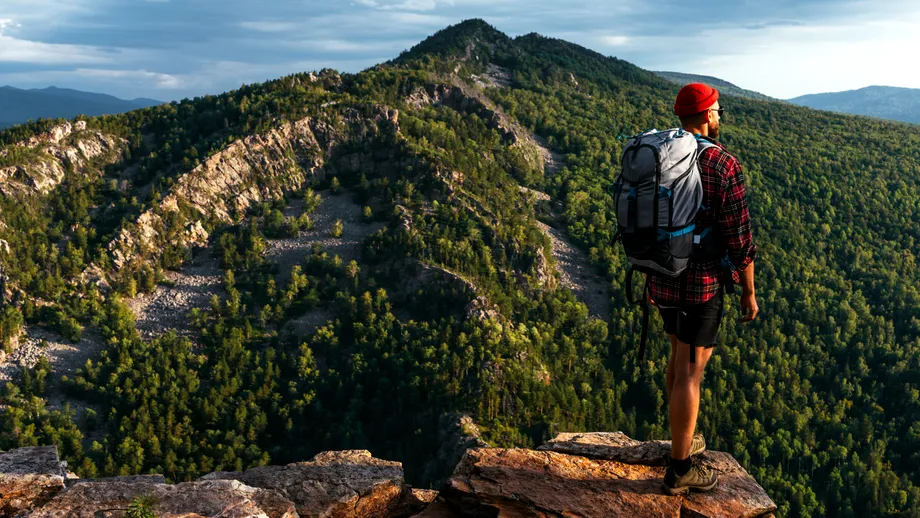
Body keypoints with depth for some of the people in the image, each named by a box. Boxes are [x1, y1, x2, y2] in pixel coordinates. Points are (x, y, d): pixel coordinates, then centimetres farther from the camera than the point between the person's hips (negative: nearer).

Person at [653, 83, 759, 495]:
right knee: (690, 372, 1)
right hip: (702, 284, -7)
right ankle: (680, 470, 12)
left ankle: (682, 440, 38)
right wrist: (749, 292, -2)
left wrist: (649, 276, 21)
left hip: (664, 277, 7)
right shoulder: (725, 167, -17)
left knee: (681, 355, 24)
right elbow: (740, 240, -15)